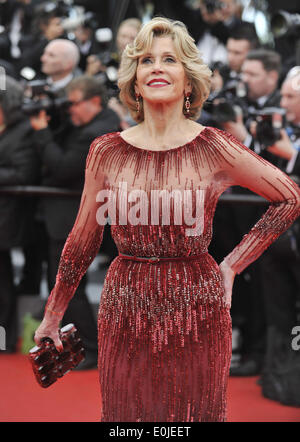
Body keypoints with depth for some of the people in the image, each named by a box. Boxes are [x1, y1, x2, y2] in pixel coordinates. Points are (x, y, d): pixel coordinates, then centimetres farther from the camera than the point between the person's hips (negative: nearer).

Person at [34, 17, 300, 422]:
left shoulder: (214, 149, -5)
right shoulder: (107, 152, 1)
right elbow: (82, 240, 11)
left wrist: (232, 265, 3)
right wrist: (52, 315, 17)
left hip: (197, 312, -1)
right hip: (125, 313, 1)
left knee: (197, 413, 9)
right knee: (126, 414, 8)